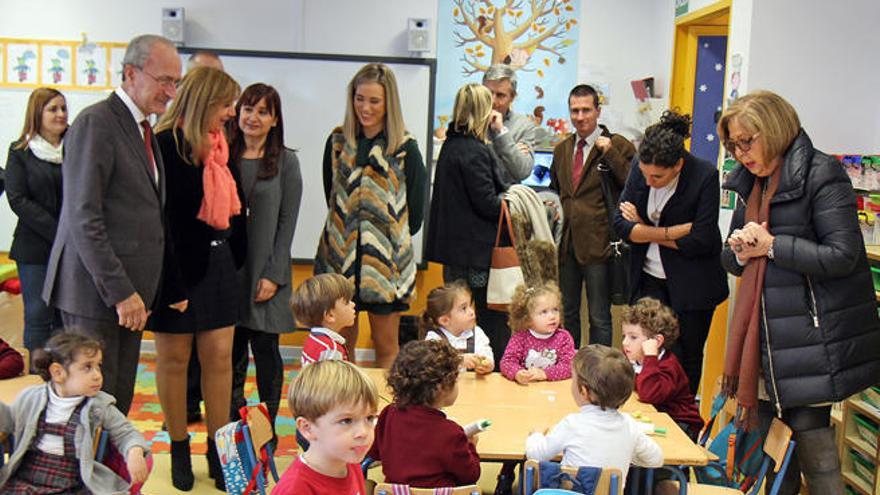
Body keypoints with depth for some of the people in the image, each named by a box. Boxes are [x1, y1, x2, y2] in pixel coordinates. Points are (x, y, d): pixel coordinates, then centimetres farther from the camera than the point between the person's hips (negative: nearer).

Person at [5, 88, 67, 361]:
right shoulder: (20, 152, 3)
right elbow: (18, 200, -5)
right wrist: (59, 234, -13)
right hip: (35, 251, -2)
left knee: (66, 319, 6)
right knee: (38, 317, -1)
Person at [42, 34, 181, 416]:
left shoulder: (145, 129, 16)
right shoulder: (96, 123, -11)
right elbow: (84, 218, -17)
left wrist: (134, 290, 10)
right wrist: (120, 292, -19)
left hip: (129, 290, 8)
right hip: (96, 290, -8)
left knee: (120, 402, 12)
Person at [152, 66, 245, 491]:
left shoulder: (221, 146, 9)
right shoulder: (165, 145, -13)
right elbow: (160, 220, -16)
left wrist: (236, 260, 8)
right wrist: (172, 283, -17)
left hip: (219, 263, 6)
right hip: (179, 267, -6)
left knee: (220, 357, 7)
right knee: (174, 359, 7)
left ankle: (218, 448, 19)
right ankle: (179, 449, 21)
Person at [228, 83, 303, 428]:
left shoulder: (286, 162, 0)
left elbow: (287, 221, -3)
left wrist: (273, 275, -9)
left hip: (266, 272, -2)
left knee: (266, 350, 3)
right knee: (231, 351, 8)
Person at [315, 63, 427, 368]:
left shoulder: (405, 149, -5)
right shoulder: (337, 142, 6)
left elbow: (415, 214, -1)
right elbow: (332, 198, 14)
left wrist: (392, 238, 4)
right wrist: (347, 234, 8)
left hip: (387, 259, -2)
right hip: (340, 256, 3)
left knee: (386, 345, 5)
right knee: (341, 343, 6)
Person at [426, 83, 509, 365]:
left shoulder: (451, 145, 12)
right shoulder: (473, 151, -16)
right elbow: (487, 203, -17)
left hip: (453, 245, 9)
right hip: (475, 249, -9)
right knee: (489, 319, -1)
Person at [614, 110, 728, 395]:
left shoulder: (704, 176, -18)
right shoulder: (640, 168, -7)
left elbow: (700, 242, -20)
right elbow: (621, 224, -9)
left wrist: (644, 230, -13)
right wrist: (671, 232, -19)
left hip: (692, 285, -2)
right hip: (649, 279, 2)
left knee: (688, 359, 11)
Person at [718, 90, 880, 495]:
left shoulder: (821, 174, -11)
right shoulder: (752, 183, 14)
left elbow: (842, 256, -18)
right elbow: (731, 261, 19)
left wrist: (771, 245, -14)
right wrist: (740, 251, -5)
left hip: (810, 336, -8)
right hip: (766, 338, 8)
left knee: (809, 435, -2)